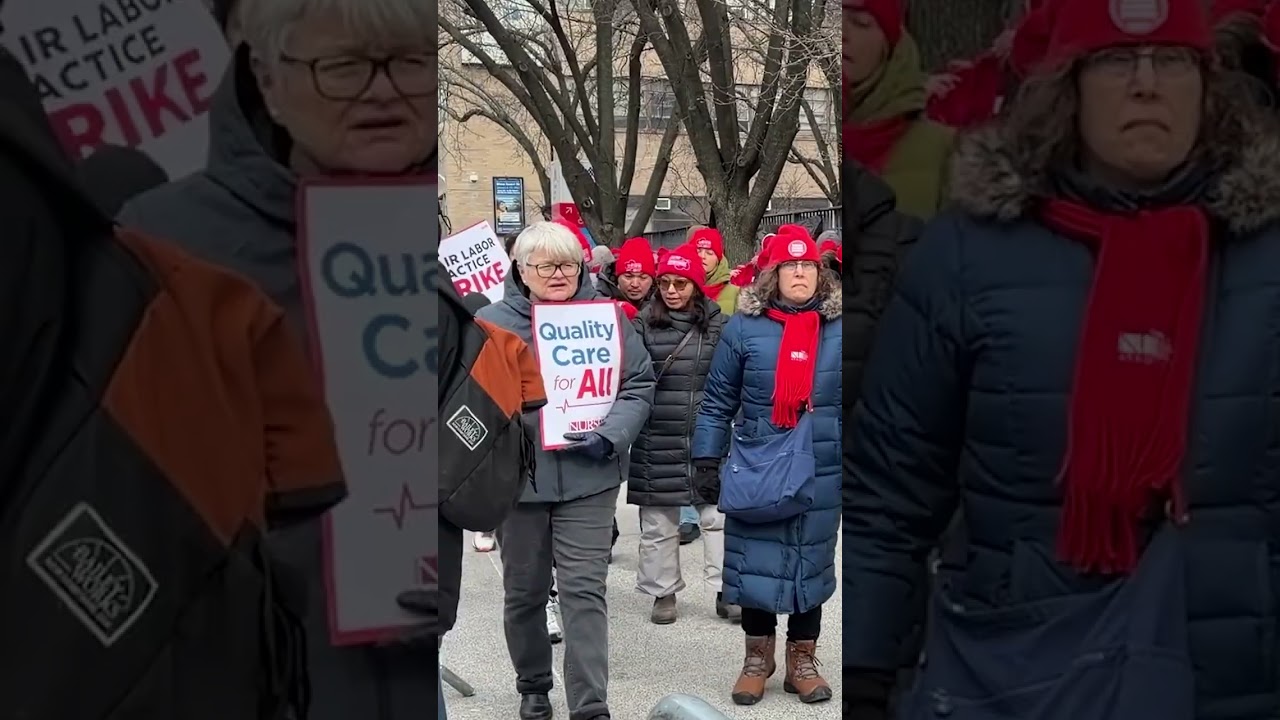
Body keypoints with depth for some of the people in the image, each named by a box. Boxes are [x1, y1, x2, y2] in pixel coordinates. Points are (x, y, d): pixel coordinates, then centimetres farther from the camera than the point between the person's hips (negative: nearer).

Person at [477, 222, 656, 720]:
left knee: (584, 591, -3)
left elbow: (639, 385, 0)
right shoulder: (491, 323, -1)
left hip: (588, 479, -1)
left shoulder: (608, 316, 1)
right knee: (524, 591, 15)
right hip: (517, 478, 1)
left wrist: (610, 436, -15)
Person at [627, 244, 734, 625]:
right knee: (658, 522, 9)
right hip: (657, 441, 0)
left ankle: (726, 591, 15)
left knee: (717, 514, 4)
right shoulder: (644, 325, 0)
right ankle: (663, 592, 22)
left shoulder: (719, 324, 2)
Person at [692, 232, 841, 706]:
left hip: (822, 472, 1)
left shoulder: (838, 327, 0)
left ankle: (802, 659, 25)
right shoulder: (745, 326, -4)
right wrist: (706, 461, -1)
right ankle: (758, 656, 25)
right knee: (754, 562, 7)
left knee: (811, 561, 11)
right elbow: (718, 401, 2)